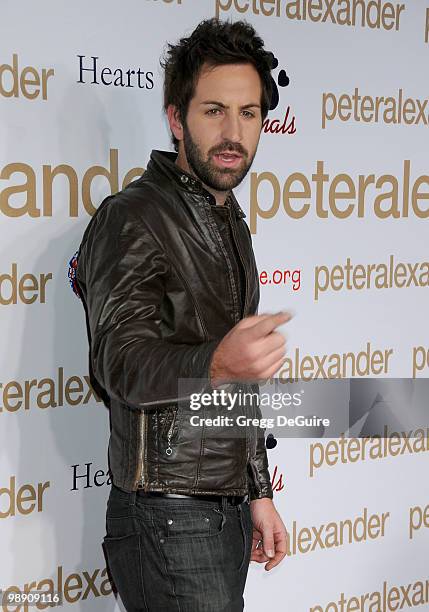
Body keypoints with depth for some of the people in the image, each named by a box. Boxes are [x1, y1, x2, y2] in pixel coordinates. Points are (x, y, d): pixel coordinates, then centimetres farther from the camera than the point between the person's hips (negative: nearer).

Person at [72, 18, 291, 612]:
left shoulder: (229, 223, 16)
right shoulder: (133, 217, -10)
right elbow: (121, 359, -24)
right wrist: (214, 364, -44)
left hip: (227, 513, 8)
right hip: (169, 518, -8)